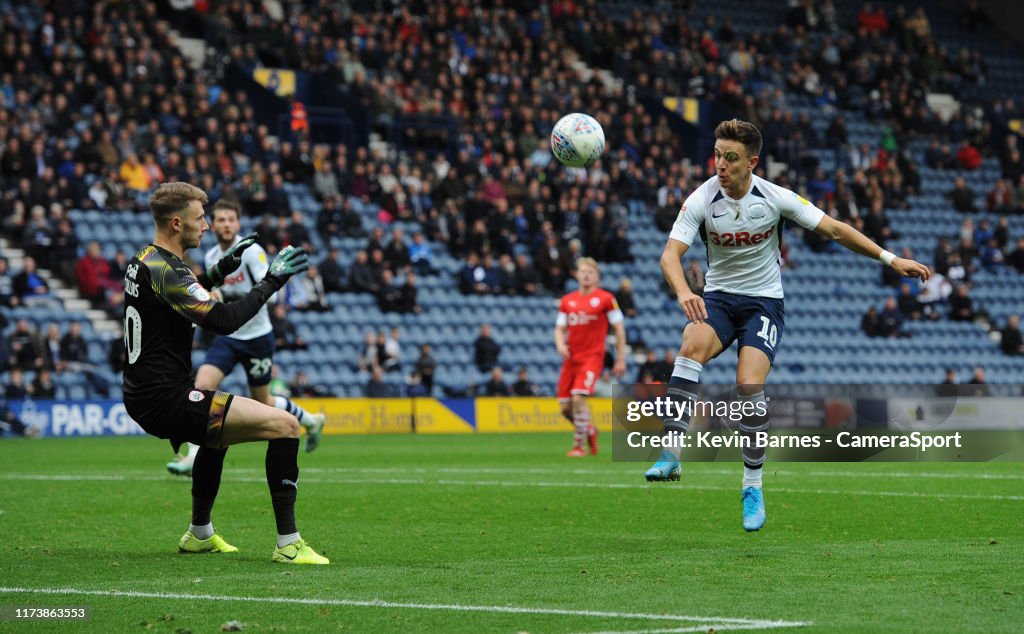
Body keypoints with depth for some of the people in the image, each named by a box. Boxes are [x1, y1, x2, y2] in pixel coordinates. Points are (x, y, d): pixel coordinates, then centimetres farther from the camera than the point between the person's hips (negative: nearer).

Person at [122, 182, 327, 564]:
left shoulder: (144, 261, 11)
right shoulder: (166, 272, -19)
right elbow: (224, 320, -26)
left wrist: (220, 271, 23)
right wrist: (271, 281, -16)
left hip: (143, 397, 11)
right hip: (165, 401, -11)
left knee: (220, 428, 41)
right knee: (285, 425, -16)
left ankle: (199, 534, 48)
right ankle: (288, 544, -16)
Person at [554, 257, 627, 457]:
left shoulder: (605, 298, -2)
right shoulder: (567, 301, 11)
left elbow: (619, 328, 1)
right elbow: (560, 328, 16)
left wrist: (621, 359, -2)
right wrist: (560, 344, -7)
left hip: (592, 357, -5)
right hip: (571, 358, 5)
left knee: (578, 398, -21)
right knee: (565, 407, 3)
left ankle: (578, 445, -8)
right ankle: (589, 431, 32)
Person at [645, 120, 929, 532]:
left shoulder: (775, 198, -11)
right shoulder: (701, 200, -12)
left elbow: (834, 230, -3)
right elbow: (670, 255, -21)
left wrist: (890, 258, -6)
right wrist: (683, 292, -42)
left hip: (764, 301, -1)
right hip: (718, 298, 1)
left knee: (749, 385, -22)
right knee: (692, 346, -32)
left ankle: (752, 486, -6)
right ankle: (671, 455, -36)